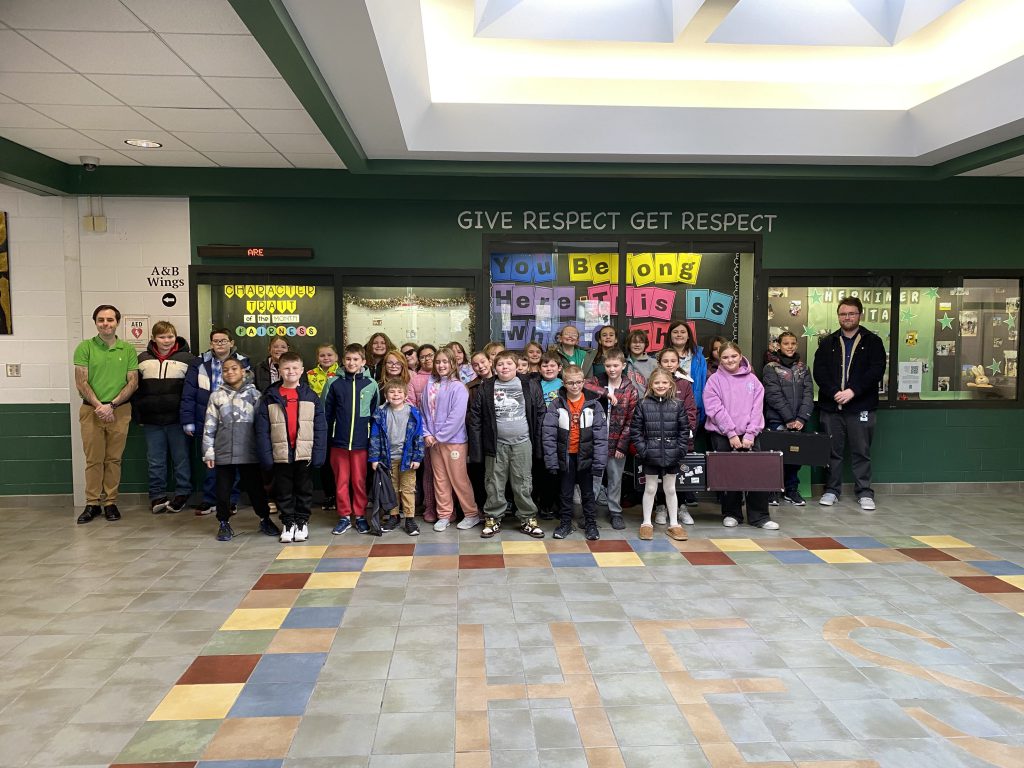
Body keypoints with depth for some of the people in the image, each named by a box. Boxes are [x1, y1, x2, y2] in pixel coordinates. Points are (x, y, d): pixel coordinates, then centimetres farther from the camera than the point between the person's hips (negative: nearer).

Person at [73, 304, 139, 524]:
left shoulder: (128, 349, 4)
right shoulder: (85, 347, 1)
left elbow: (133, 382, 2)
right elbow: (81, 383, -3)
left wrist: (111, 405, -8)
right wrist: (99, 406, -12)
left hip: (120, 411, 1)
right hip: (91, 410, -1)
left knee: (114, 459, 6)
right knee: (93, 459, 4)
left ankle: (111, 502, 14)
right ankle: (92, 504, 12)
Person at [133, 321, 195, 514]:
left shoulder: (187, 358, -1)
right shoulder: (142, 359, 8)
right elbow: (135, 388, 12)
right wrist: (138, 414, 6)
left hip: (178, 419, -3)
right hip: (152, 420, 3)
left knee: (181, 458, 6)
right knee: (155, 461, 9)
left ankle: (182, 494, 18)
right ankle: (157, 495, 18)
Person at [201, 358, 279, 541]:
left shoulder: (254, 394, 3)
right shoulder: (216, 396, 5)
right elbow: (209, 426, 5)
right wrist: (208, 451, 1)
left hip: (249, 451, -1)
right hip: (223, 452, 1)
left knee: (255, 487, 8)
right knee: (223, 489, 7)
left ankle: (265, 520, 24)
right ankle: (224, 523, 23)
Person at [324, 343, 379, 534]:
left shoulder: (371, 384, 0)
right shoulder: (336, 384, 2)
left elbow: (375, 413, 5)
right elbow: (327, 412, 4)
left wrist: (373, 437, 2)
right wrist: (328, 436, 0)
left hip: (361, 442, -1)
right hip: (339, 442, 1)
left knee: (359, 481, 7)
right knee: (342, 480, 9)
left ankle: (360, 516, 20)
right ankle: (344, 516, 19)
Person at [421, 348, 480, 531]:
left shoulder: (458, 387, -10)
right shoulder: (430, 386, 7)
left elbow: (457, 417, -16)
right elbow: (423, 412, 9)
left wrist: (440, 436, -14)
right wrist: (426, 434, -4)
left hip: (454, 440, -5)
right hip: (434, 441, 5)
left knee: (459, 479, 1)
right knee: (440, 479, 11)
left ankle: (472, 514, 14)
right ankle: (444, 515, 21)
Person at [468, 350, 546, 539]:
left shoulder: (530, 386, 0)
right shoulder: (485, 388, 0)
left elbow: (540, 414, 2)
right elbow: (475, 417, 0)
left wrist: (538, 442, -1)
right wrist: (476, 446, -5)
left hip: (522, 443, 0)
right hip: (496, 444, 0)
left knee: (523, 484, 7)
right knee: (495, 484, 9)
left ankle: (528, 519, 19)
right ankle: (492, 519, 21)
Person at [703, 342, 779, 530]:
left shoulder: (752, 380, 7)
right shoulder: (715, 380, 0)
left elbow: (757, 409, 2)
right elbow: (715, 409, -8)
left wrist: (749, 434, -8)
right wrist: (731, 433, -13)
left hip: (748, 435, 2)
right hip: (722, 435, -2)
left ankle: (759, 516, 7)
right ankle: (731, 514, 18)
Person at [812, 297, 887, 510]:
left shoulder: (872, 342, 5)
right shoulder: (828, 343, 11)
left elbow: (876, 371, -6)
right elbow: (819, 371, 1)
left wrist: (853, 391, -16)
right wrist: (834, 392, -14)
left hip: (861, 406, -2)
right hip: (830, 406, 2)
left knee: (862, 451, 4)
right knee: (832, 450, 7)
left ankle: (864, 492, 13)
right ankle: (832, 490, 17)